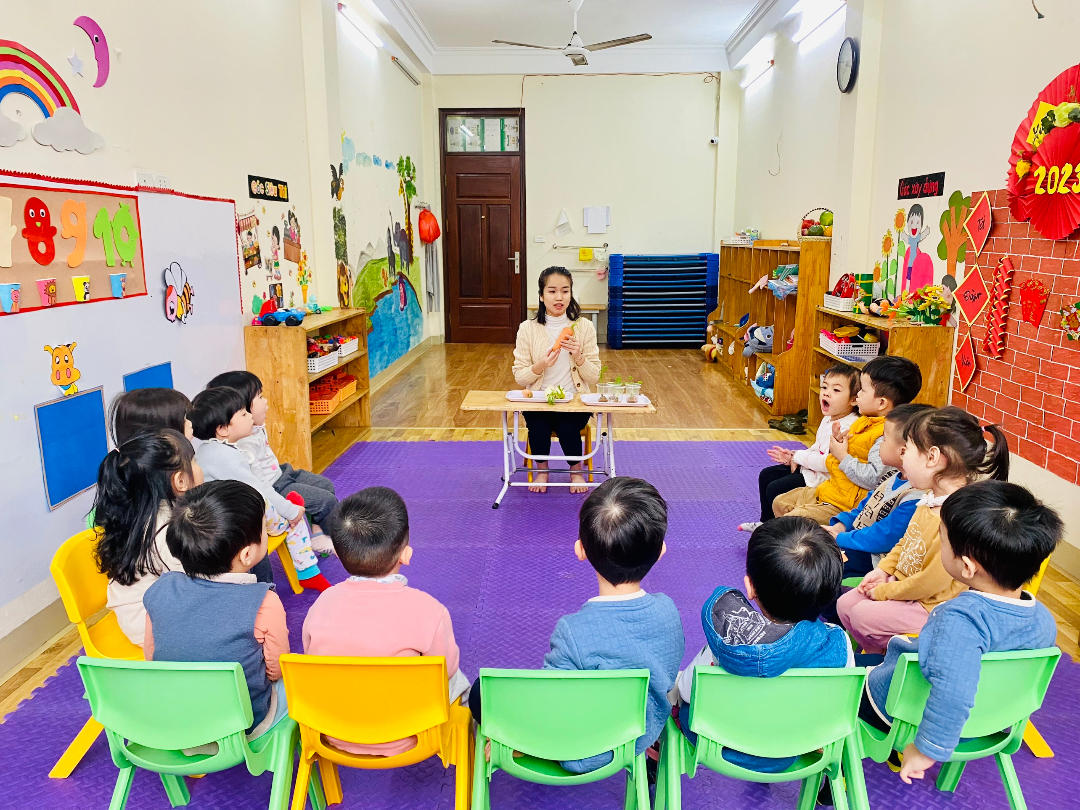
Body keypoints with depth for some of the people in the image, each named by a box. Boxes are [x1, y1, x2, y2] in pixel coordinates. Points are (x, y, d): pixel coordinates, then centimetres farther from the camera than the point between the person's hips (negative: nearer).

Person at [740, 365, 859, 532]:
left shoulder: (845, 428, -27)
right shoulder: (829, 419, 6)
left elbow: (828, 462, -31)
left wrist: (797, 456, -17)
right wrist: (794, 458, -1)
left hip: (821, 478, -11)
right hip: (808, 468, 11)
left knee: (775, 489, -12)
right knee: (766, 475, 14)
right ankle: (766, 522, 29)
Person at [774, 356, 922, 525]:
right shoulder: (864, 421, 7)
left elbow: (874, 479, -31)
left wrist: (843, 456, -21)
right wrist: (837, 443, 0)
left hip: (844, 505, -11)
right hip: (831, 488, 11)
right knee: (780, 503, 18)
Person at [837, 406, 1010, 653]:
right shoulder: (930, 500, -1)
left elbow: (932, 581, -27)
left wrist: (884, 591, -15)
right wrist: (883, 570, 4)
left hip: (932, 605, -9)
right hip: (902, 583, 9)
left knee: (862, 616, -16)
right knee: (845, 604, 4)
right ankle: (874, 650, 22)